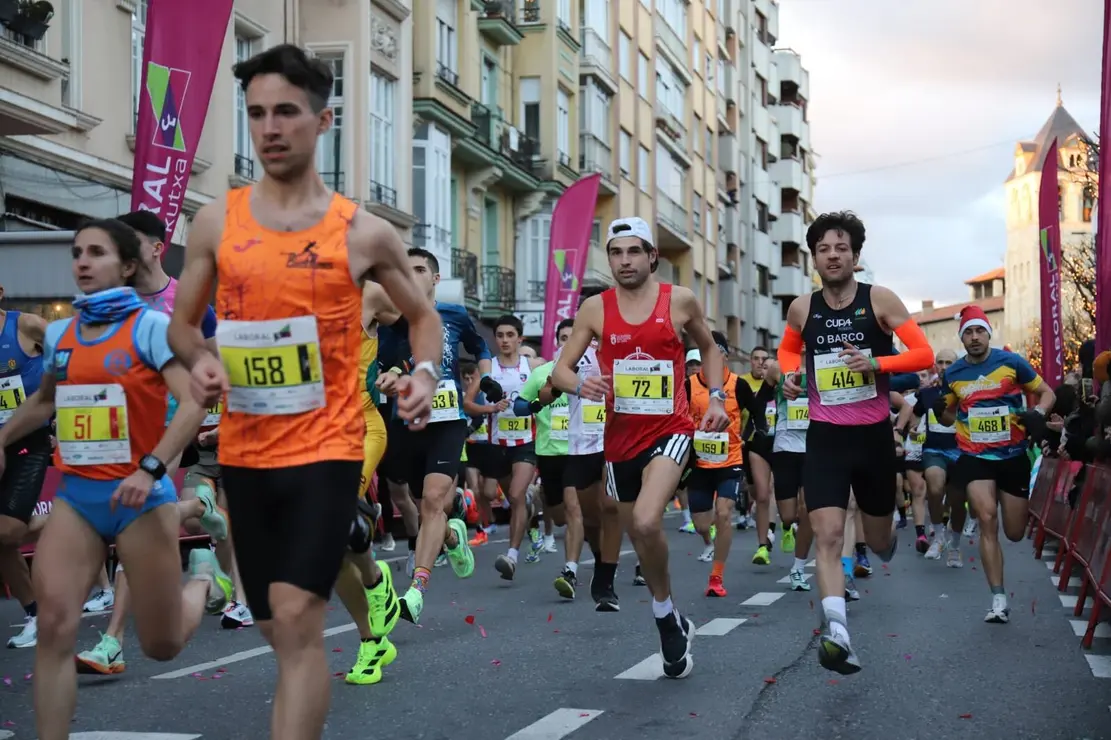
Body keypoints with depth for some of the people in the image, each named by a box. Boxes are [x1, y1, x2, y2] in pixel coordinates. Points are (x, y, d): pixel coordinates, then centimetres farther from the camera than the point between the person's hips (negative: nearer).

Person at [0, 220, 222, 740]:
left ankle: (202, 576, 39)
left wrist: (151, 468, -27)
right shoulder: (58, 334, 10)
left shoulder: (152, 326, -8)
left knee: (162, 645, 7)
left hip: (139, 494, -4)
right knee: (53, 627, -14)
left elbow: (194, 402, -18)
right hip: (75, 494, 4)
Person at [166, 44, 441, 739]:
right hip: (244, 452, 3)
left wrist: (426, 372, -8)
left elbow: (423, 314, 13)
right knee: (282, 628, 13)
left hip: (327, 446, -3)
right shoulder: (217, 221, 3)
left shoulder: (364, 233, -1)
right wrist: (201, 360, -10)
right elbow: (182, 322, 13)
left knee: (297, 620, -16)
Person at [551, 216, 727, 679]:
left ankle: (665, 616, -4)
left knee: (646, 523, -26)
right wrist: (580, 385, -21)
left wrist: (716, 397, 1)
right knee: (639, 534, 13)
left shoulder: (680, 300, -2)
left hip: (669, 429, -3)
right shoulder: (595, 308, 0)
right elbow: (560, 369, 1)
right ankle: (672, 623, 33)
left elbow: (709, 349, 15)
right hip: (620, 436, 4)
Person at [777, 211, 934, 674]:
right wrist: (791, 374, 0)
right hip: (825, 437, 0)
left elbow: (924, 354, -8)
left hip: (874, 435, 0)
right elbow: (788, 348, 22)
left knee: (878, 540, 16)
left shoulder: (880, 300, -7)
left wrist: (876, 363, -24)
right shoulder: (802, 308, 1)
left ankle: (885, 542, 54)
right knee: (828, 535, -17)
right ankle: (837, 634, -24)